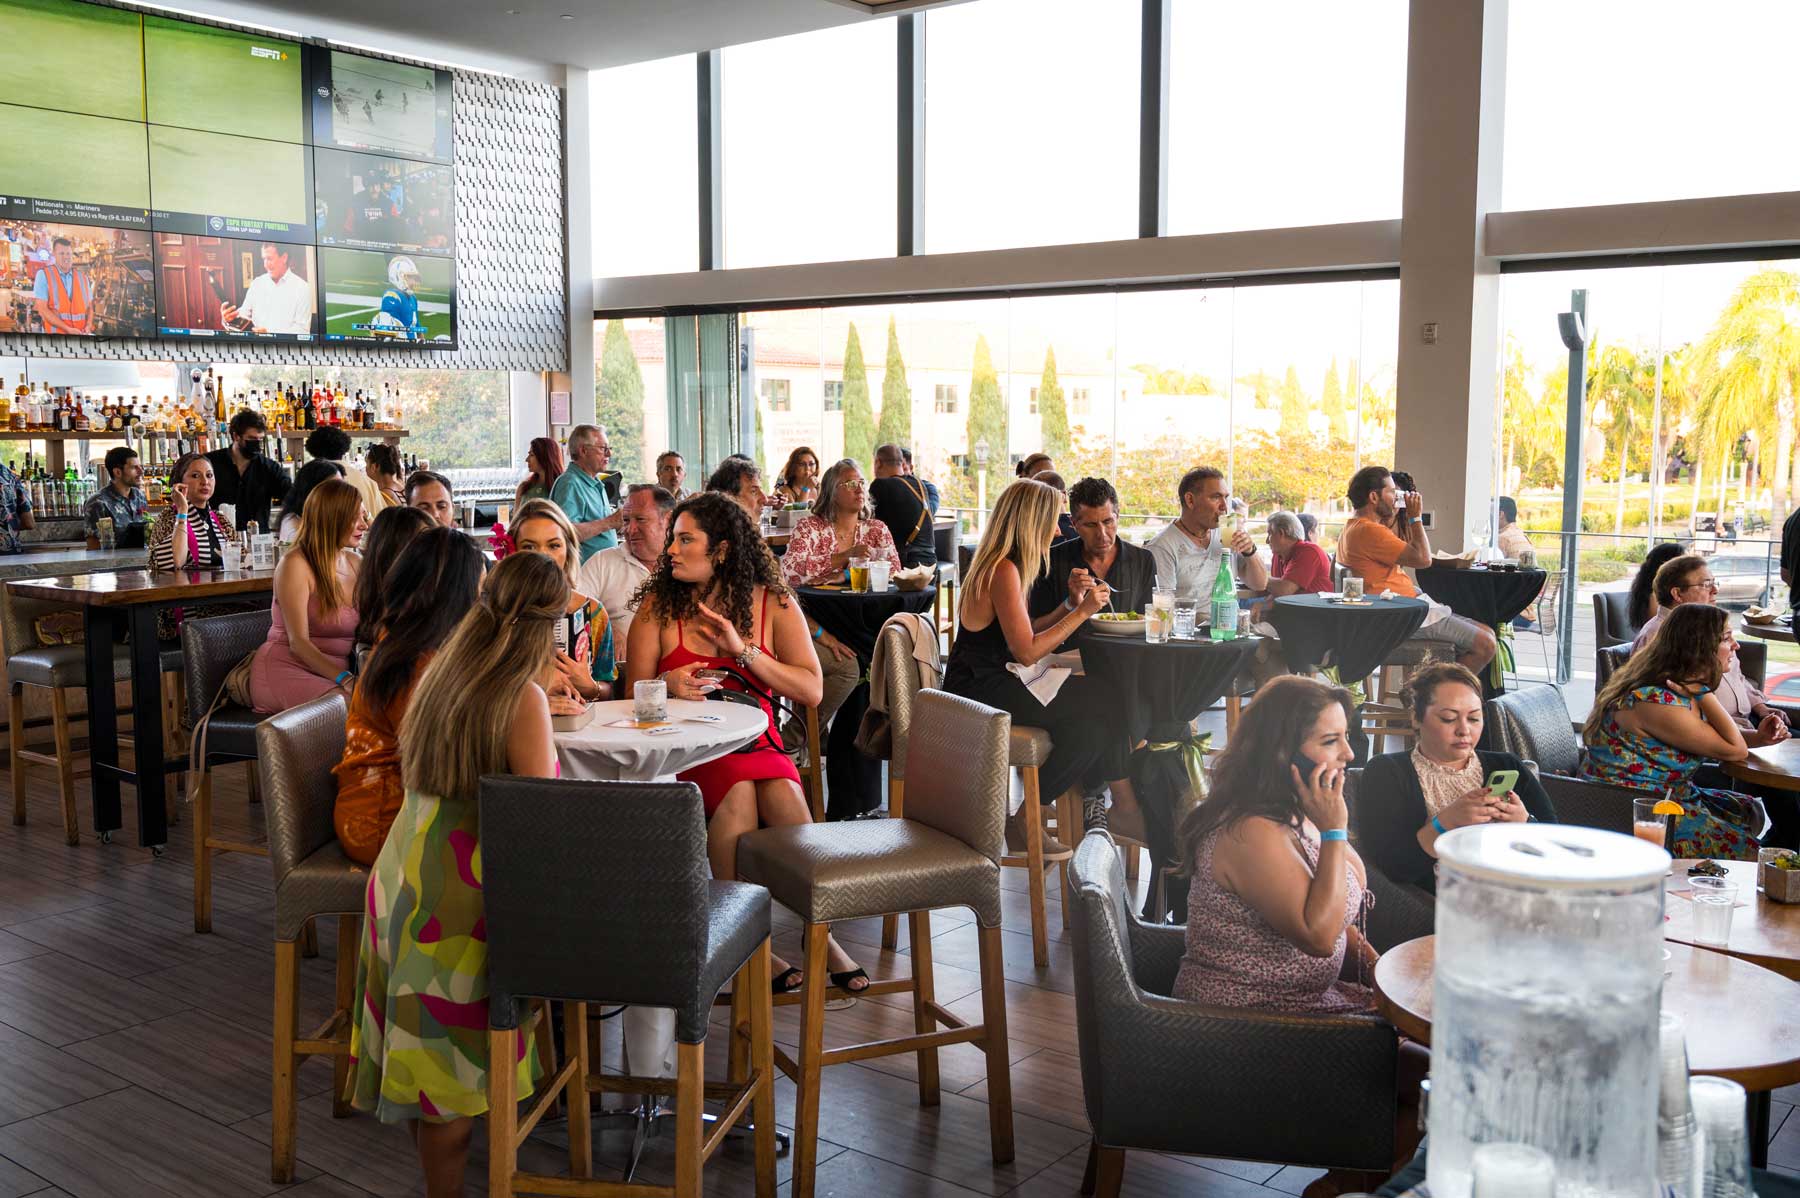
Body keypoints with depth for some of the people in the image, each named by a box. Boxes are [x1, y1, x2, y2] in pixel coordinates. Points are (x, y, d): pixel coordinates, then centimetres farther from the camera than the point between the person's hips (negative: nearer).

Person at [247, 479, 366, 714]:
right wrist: (344, 678, -29)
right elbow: (298, 642, -15)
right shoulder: (295, 564, -7)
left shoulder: (356, 563, 14)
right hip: (284, 669, -6)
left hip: (333, 674, 6)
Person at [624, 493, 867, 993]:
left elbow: (811, 690, 0)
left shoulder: (774, 604, 7)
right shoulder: (658, 605, 7)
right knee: (738, 792, -34)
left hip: (757, 743, 1)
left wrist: (743, 650, -10)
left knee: (782, 793, -32)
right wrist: (667, 685, -17)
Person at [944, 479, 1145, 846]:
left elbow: (1026, 633, 17)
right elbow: (1027, 652, -18)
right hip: (980, 692, -10)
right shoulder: (1004, 570, -16)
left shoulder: (1002, 565, 16)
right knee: (1103, 702, -15)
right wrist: (1082, 611, -12)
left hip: (989, 684, 10)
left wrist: (1072, 603, 11)